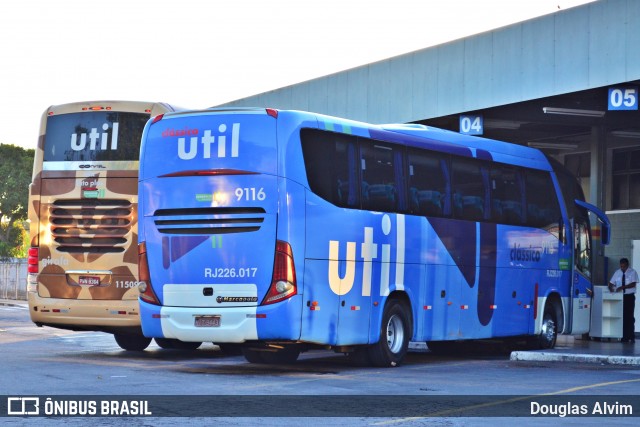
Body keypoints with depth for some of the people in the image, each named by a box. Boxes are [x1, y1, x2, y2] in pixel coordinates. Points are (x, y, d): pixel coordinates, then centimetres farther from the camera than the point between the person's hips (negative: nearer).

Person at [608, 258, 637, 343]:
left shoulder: (632, 272, -3)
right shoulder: (617, 273, 7)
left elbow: (633, 284, -15)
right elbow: (611, 283, 6)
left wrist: (623, 287, -27)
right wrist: (611, 288, -17)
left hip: (629, 296, -3)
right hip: (620, 297, 3)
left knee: (630, 317, -5)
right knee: (622, 317, -1)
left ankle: (631, 337, -2)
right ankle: (624, 337, 2)